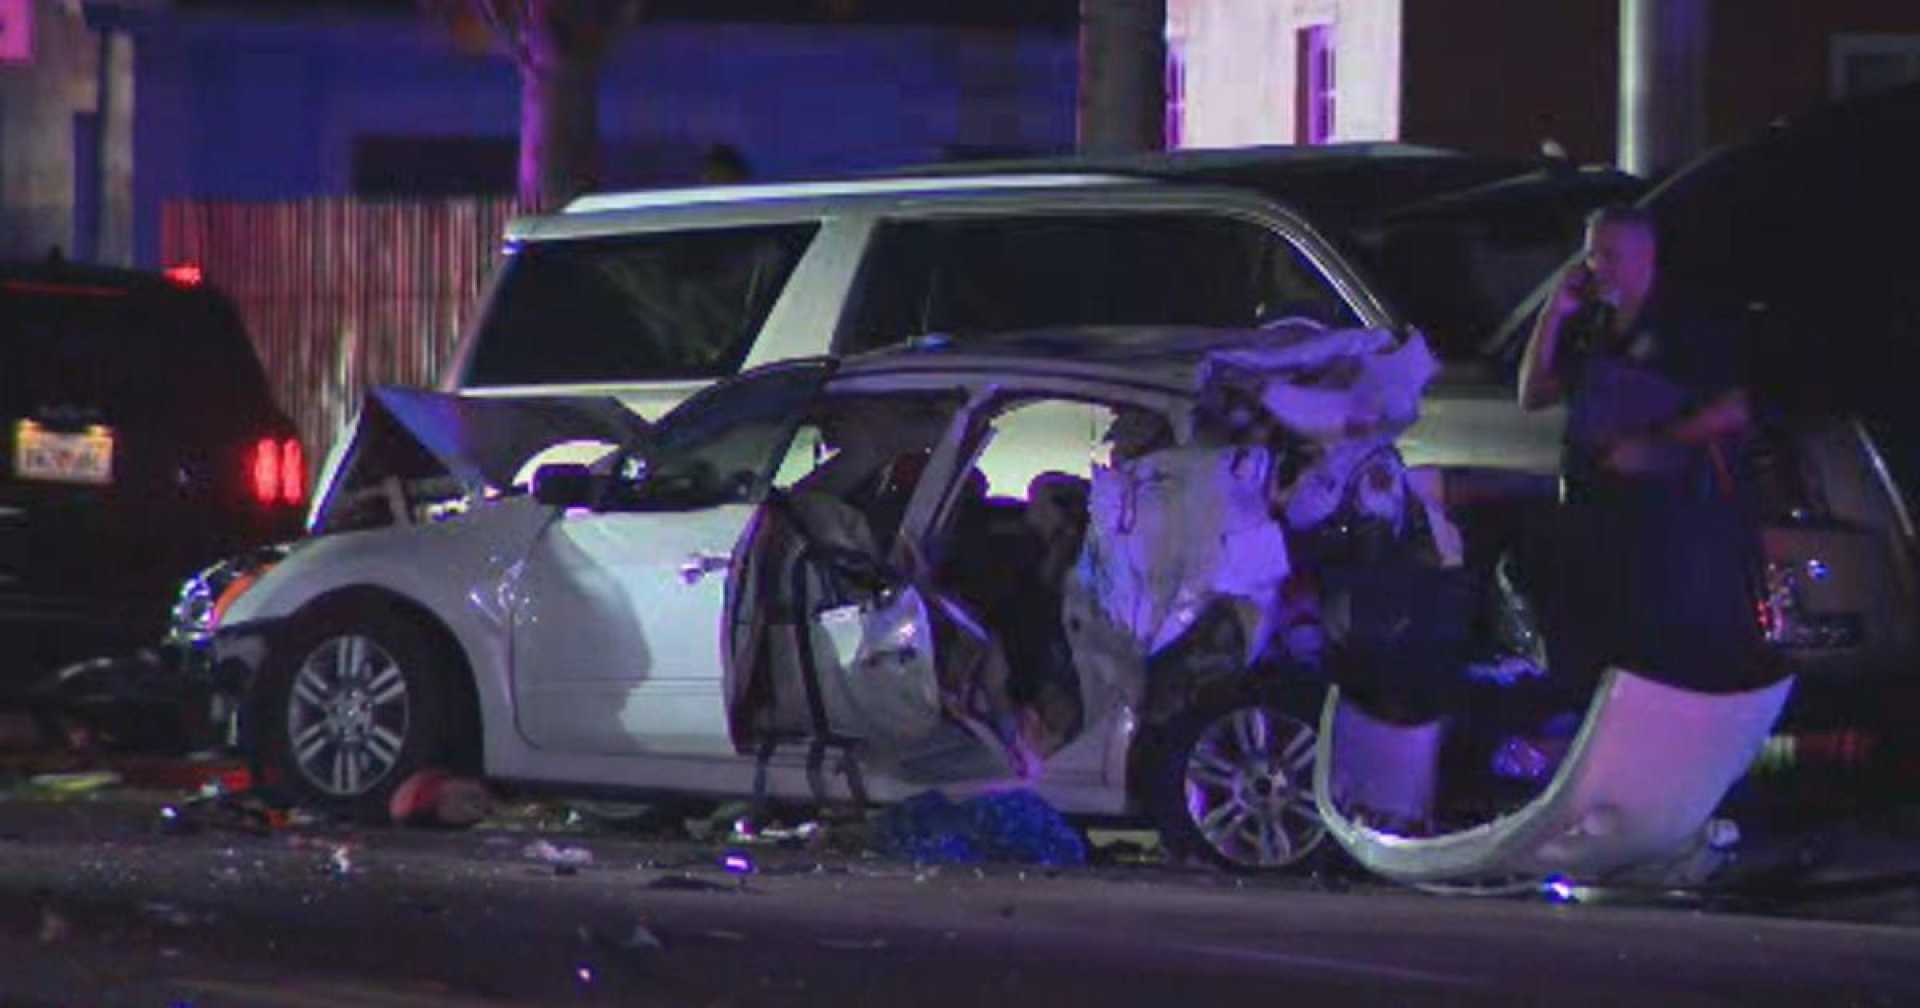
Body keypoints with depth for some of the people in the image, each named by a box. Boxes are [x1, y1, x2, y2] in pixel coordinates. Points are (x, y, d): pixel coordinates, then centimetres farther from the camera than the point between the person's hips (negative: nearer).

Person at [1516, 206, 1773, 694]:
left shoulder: (1692, 324, -4)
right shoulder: (1587, 327, 16)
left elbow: (1733, 411, -10)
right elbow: (1533, 395, 12)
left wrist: (1653, 446, -16)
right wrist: (1554, 314, 2)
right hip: (1593, 509, 6)